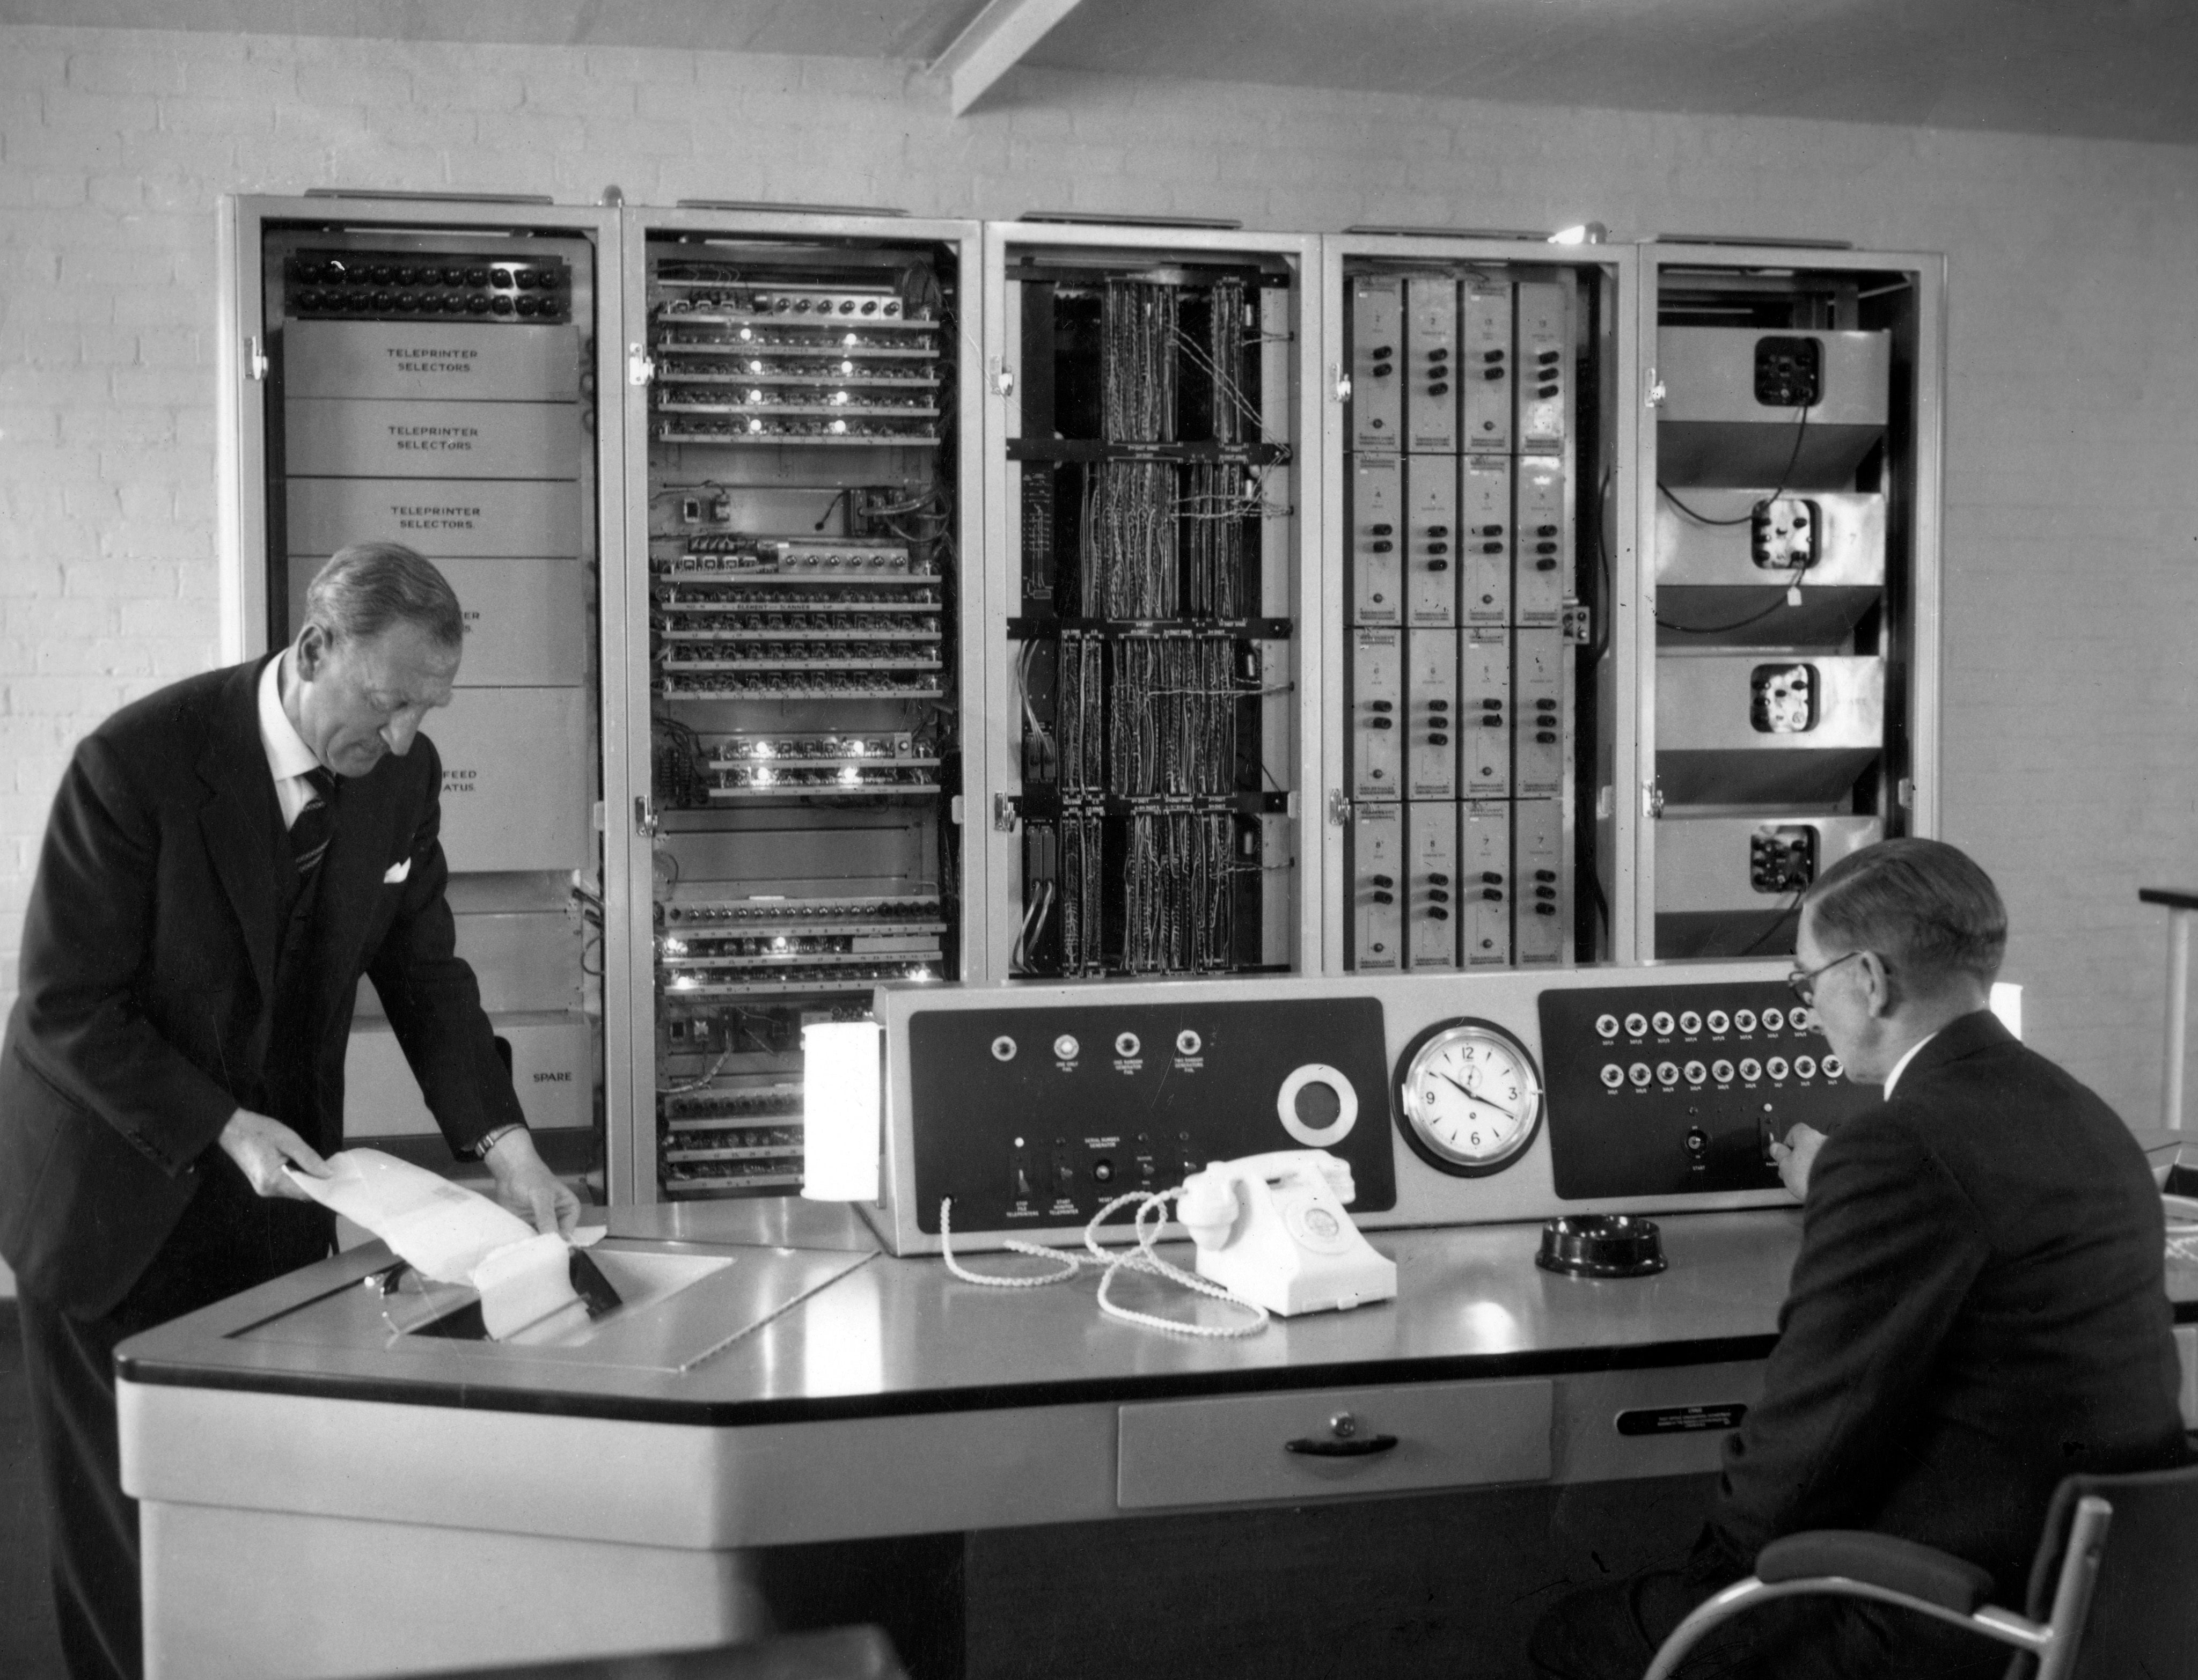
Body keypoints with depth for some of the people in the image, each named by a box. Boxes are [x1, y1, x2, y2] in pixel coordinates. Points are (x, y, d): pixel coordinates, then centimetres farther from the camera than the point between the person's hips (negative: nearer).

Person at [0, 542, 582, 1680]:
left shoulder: (403, 772, -8)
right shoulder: (137, 762, -24)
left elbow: (423, 969, 0)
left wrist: (503, 1141, -13)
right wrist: (221, 1129, -26)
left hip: (271, 1176, 4)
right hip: (117, 1180, -4)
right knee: (124, 1497, 7)